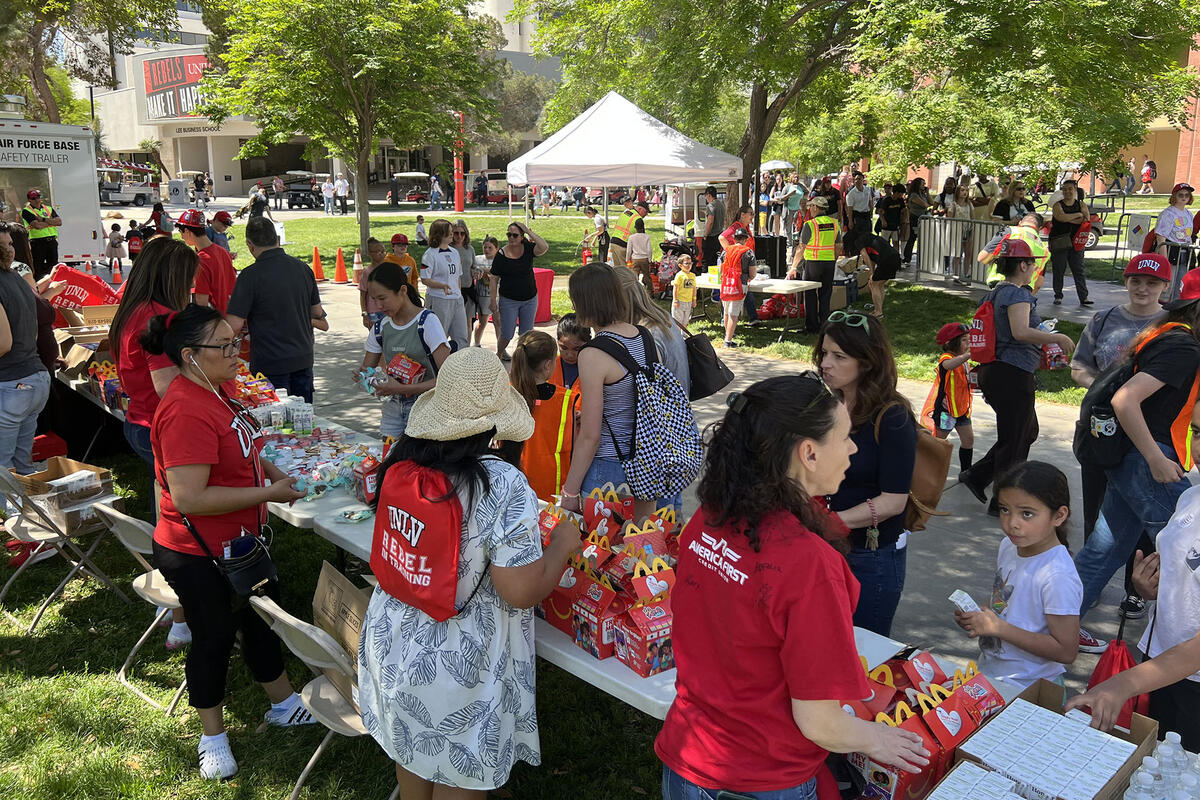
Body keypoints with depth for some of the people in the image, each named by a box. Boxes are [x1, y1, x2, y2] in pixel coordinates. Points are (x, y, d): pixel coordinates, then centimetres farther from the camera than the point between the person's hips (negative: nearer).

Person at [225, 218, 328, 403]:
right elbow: (317, 314, 12)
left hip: (270, 364, -5)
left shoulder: (251, 275, -15)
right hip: (303, 359, 5)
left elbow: (233, 326, -18)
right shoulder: (303, 268, 1)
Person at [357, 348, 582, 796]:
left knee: (412, 758, 29)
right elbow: (522, 592, -24)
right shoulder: (503, 488, -29)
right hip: (459, 663, -6)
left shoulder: (401, 464, -10)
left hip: (393, 640, 6)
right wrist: (562, 544, -6)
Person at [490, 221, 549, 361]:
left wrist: (529, 232, -23)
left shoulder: (528, 249, -4)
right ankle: (499, 354, 26)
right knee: (507, 334, 1)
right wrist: (493, 301, -7)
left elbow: (544, 247, -25)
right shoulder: (501, 254, -8)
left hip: (530, 299, 2)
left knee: (526, 334, 11)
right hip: (508, 300, -2)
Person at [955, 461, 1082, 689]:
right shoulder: (1009, 546, -1)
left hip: (1027, 689, -7)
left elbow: (1066, 651, -23)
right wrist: (978, 616, -4)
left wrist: (998, 627, -23)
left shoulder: (1058, 577, -26)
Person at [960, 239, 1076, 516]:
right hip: (1013, 374, -10)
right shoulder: (1017, 294, -14)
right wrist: (1059, 338, -19)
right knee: (1014, 439, 1)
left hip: (992, 369, 10)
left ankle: (977, 475, 16)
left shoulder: (994, 293, 15)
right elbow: (1021, 332, -29)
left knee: (1028, 431, 19)